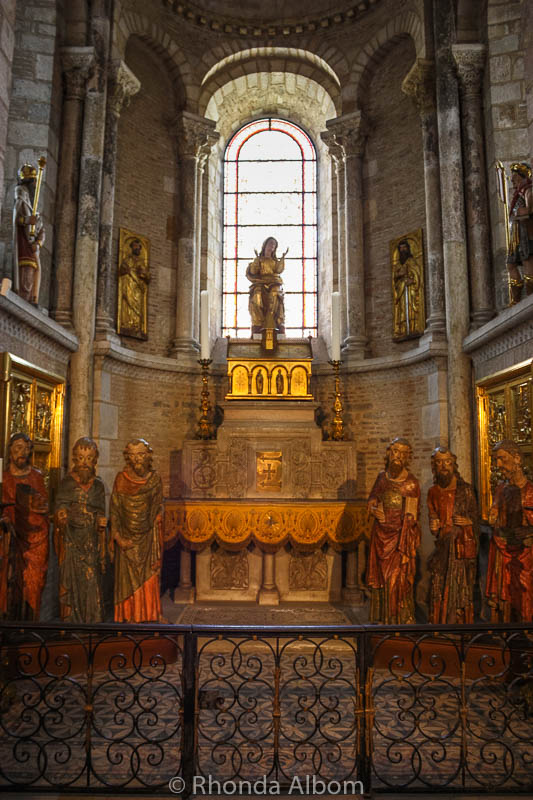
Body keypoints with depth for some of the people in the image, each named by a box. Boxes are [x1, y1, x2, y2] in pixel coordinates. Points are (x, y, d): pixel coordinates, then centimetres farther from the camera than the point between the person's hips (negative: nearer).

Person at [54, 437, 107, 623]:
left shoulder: (97, 485, 9)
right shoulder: (66, 482, 4)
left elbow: (101, 513, 12)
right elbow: (60, 507, 0)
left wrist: (102, 522, -3)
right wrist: (62, 516, -16)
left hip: (90, 538, 1)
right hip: (70, 536, -1)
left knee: (92, 579, -3)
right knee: (70, 577, -2)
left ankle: (92, 619, 8)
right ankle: (70, 619, 10)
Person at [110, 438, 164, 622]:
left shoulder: (154, 479, 1)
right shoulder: (121, 479, -1)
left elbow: (158, 512, 2)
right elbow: (114, 510, -1)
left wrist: (155, 542, -4)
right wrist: (118, 537, -9)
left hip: (147, 539, 0)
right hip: (126, 539, 0)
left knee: (148, 580, 3)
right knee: (128, 581, 4)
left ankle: (147, 617, 15)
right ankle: (128, 618, 15)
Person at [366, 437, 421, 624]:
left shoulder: (411, 483, -6)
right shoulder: (382, 477, 8)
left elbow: (410, 518, -9)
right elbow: (371, 501, 16)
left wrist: (405, 547, -14)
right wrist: (374, 510, -9)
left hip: (399, 535, -4)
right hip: (381, 534, 5)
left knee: (398, 578, -5)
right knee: (380, 576, 9)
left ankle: (401, 619, 8)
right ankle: (381, 617, 21)